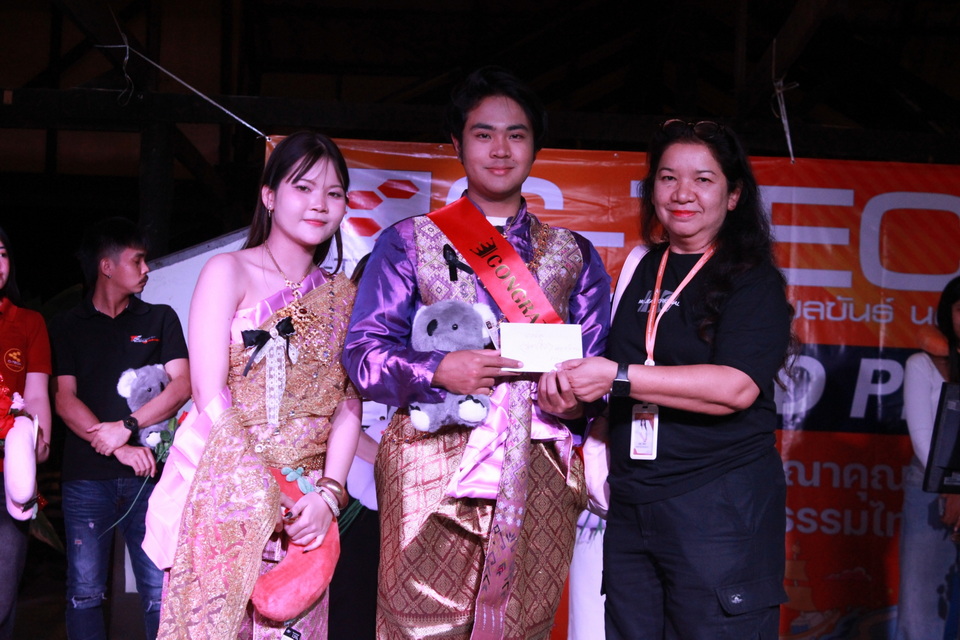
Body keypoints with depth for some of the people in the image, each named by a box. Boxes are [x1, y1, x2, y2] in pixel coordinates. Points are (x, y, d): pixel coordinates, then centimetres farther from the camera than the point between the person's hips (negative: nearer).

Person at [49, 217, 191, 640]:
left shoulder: (160, 319, 13)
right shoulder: (67, 327, 11)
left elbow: (182, 384, 1)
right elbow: (64, 399, 1)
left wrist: (127, 426, -13)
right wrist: (119, 449, -11)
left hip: (148, 476, 0)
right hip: (86, 478, 0)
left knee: (160, 593, -3)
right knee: (85, 594, 1)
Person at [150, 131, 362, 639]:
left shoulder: (342, 295, 12)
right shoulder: (229, 272, -1)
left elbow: (347, 406, 5)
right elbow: (210, 397, -9)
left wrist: (328, 494, -10)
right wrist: (268, 496, -16)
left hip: (306, 504, 4)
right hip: (229, 493, -3)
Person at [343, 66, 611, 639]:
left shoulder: (574, 256, 17)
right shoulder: (410, 242, 11)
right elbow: (364, 353, 3)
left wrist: (576, 402, -9)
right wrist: (438, 371, -15)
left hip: (539, 478, 2)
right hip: (431, 470, -2)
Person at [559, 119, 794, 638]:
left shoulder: (752, 279, -3)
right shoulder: (640, 270, 13)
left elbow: (736, 386, -19)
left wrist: (618, 377, -21)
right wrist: (571, 384, 6)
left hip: (720, 508, -5)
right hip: (630, 507, 5)